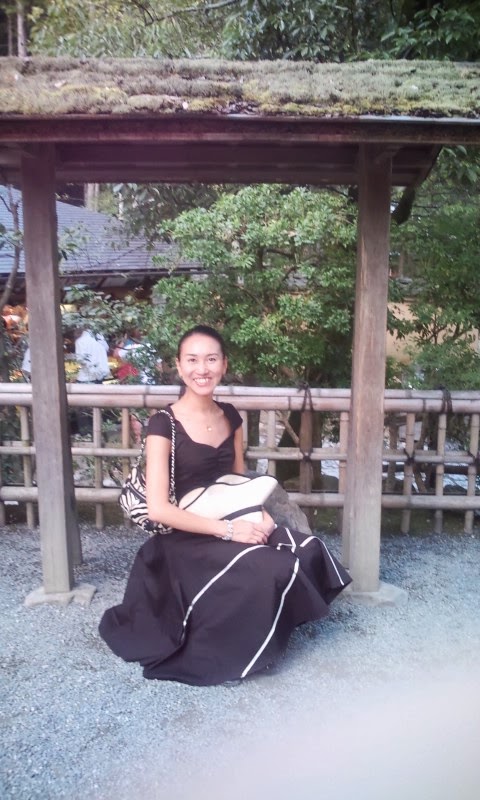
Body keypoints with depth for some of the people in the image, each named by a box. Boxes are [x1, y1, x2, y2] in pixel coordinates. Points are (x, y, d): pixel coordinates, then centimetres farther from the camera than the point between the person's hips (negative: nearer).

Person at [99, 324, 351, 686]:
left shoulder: (230, 416, 6)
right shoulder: (164, 425, -13)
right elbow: (158, 509, -18)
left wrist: (262, 515, -6)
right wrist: (226, 530, -23)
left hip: (233, 525, 6)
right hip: (187, 540, -6)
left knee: (309, 551, -18)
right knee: (268, 569, -30)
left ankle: (265, 631, 6)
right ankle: (241, 652, 0)